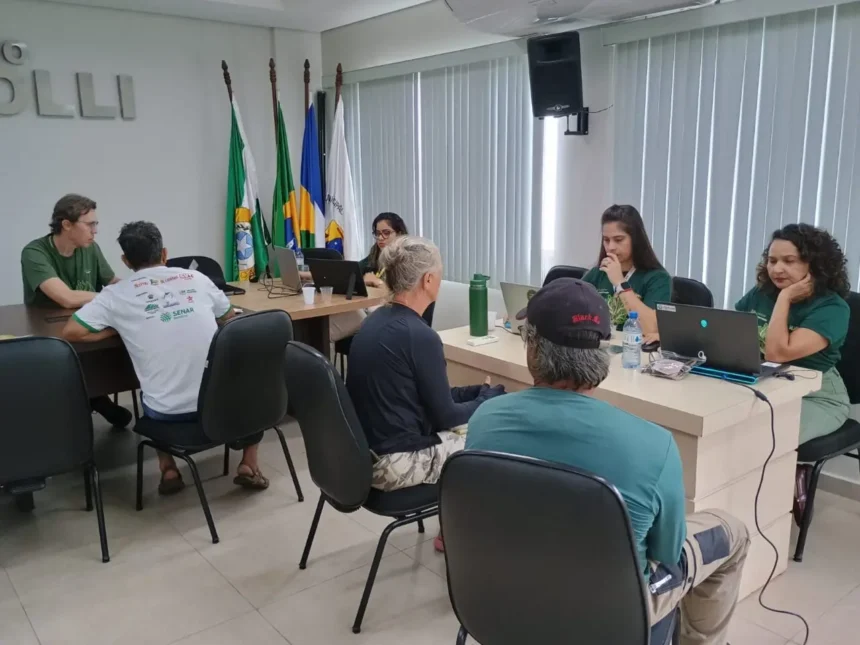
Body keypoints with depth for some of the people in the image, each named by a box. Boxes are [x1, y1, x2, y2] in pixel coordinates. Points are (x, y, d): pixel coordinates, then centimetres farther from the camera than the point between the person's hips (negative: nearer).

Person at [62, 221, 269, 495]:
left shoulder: (117, 294, 0)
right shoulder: (196, 278, 6)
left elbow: (71, 333, -1)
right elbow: (228, 317, 22)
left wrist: (117, 328, 11)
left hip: (168, 417, 0)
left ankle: (168, 470, 24)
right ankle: (249, 465, 23)